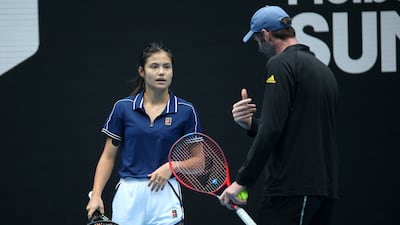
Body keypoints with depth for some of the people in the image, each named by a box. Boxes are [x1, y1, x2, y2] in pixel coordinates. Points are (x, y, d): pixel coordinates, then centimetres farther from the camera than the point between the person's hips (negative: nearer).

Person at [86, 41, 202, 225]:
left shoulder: (186, 111, 2)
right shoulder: (123, 108, 4)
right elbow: (108, 157, 7)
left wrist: (172, 166, -13)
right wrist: (96, 195, -3)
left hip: (165, 195, -1)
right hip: (128, 195, 1)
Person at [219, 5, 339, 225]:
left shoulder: (280, 64, -8)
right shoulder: (324, 70, 19)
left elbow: (271, 132, -16)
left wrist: (242, 181, -13)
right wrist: (251, 123, 13)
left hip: (290, 190, -9)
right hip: (325, 189, 9)